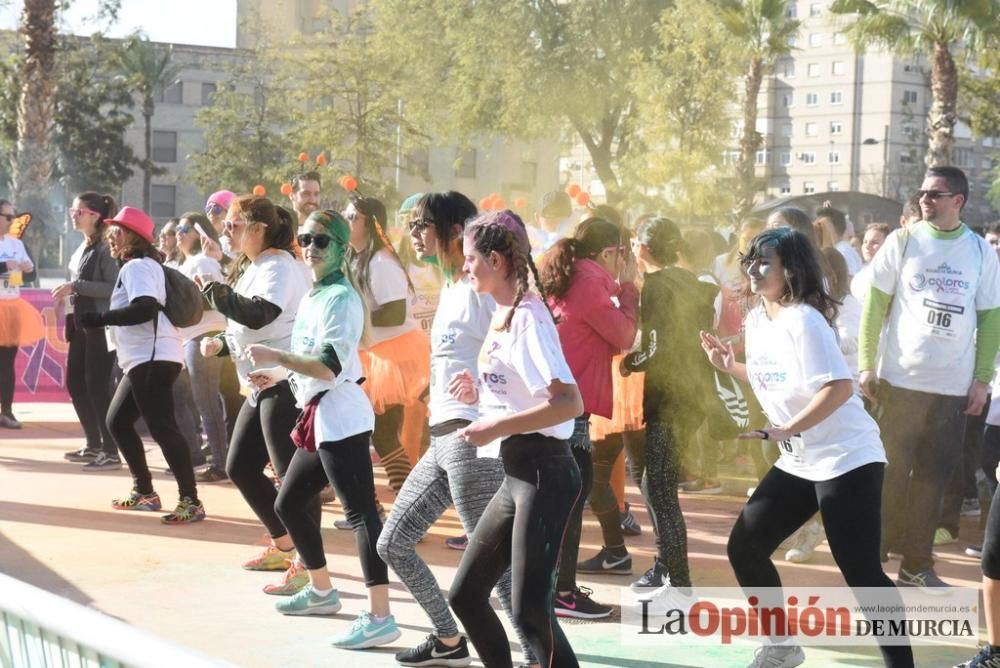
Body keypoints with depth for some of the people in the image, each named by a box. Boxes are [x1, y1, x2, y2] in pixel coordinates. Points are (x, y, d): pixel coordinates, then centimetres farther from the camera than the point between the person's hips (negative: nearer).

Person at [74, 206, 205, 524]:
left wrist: (99, 318, -21)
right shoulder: (137, 266, 23)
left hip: (153, 359, -11)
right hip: (142, 359, 11)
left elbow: (146, 309, -25)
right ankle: (144, 492, 22)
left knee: (162, 428, -14)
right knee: (117, 421, 17)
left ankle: (190, 501, -14)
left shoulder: (138, 266, -10)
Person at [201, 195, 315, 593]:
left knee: (293, 475, -10)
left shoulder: (278, 266, -13)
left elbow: (258, 314, -29)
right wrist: (221, 345, 10)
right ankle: (282, 545, 27)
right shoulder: (250, 268, 17)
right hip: (261, 385, 11)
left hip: (286, 384, -11)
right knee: (240, 468, 15)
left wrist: (215, 291, -18)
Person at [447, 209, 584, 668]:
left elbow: (569, 402, -25)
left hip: (543, 473, -10)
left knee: (529, 609, -10)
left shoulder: (528, 317, -15)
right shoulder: (503, 315, 12)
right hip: (516, 473, 10)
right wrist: (481, 393, 7)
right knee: (465, 594, 13)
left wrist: (496, 427, -24)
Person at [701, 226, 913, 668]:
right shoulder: (756, 320, 8)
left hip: (846, 460, -9)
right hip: (797, 462, 9)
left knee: (861, 572, -12)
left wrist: (784, 431, -29)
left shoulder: (803, 320, -18)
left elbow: (839, 388, -27)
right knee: (744, 547, 7)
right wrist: (730, 366, 11)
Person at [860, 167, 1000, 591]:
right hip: (900, 381, -2)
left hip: (954, 388, 2)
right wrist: (865, 365, -5)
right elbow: (875, 304, 1)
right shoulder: (903, 242, 0)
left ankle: (916, 563, 16)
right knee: (890, 473, 3)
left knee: (932, 478, 7)